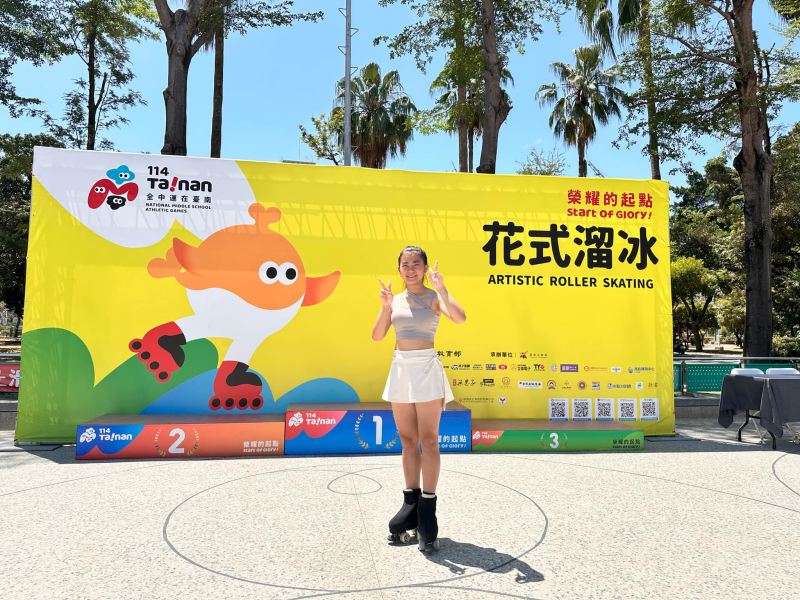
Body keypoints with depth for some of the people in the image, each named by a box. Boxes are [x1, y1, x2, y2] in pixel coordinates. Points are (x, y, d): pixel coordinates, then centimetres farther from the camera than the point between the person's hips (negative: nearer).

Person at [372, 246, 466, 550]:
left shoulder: (434, 297, -1)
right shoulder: (395, 299, 11)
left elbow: (460, 317, -19)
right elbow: (377, 335, 2)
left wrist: (441, 288, -22)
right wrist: (385, 307, -11)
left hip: (426, 369, -4)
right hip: (400, 369, 5)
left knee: (428, 440, -3)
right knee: (408, 441, 10)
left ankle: (427, 513, 5)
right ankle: (410, 506, 20)